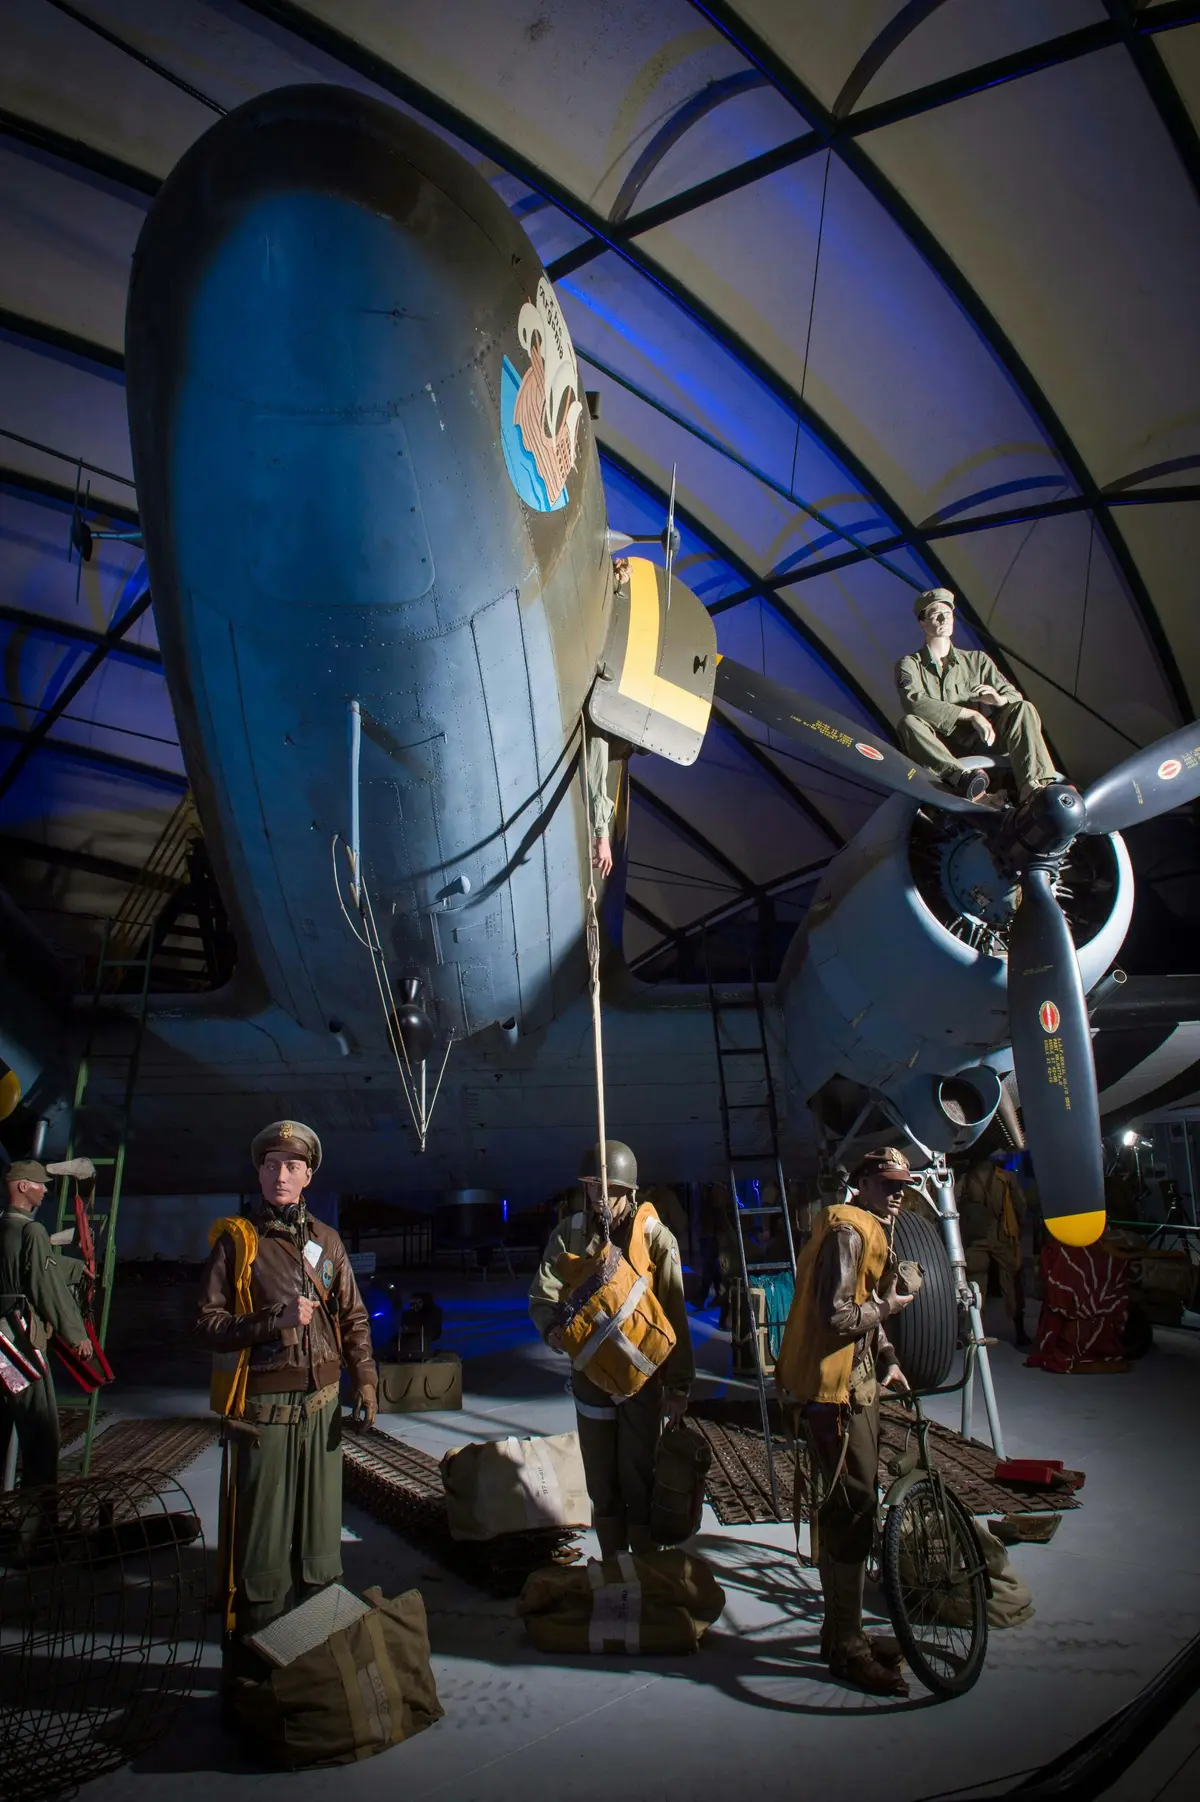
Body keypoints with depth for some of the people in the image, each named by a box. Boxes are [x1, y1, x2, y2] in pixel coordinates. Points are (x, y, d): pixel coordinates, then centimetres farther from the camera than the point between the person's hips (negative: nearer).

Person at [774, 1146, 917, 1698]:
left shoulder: (868, 1230, 15)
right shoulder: (847, 1231, -19)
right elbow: (837, 1316, -26)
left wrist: (886, 1359, 13)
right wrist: (886, 1308, -11)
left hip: (854, 1383, 11)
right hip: (833, 1388, -11)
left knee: (851, 1507, 17)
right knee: (852, 1511, -3)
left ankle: (843, 1631, 31)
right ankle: (846, 1646, 11)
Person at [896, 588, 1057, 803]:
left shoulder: (977, 660, 20)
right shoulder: (909, 665, 8)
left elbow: (1014, 694, 14)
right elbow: (915, 703, -13)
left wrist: (1000, 699, -14)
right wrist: (971, 714, -20)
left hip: (980, 742, 3)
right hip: (941, 748, -3)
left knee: (1023, 708, -17)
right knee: (909, 723, -31)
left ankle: (1031, 786, -39)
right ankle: (960, 777, -55)